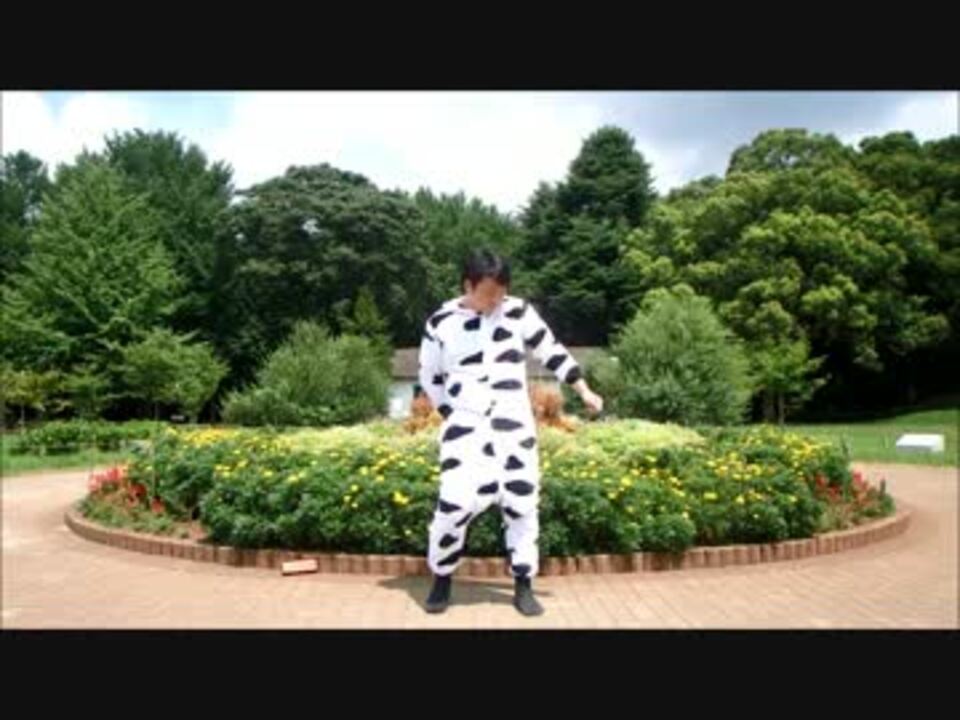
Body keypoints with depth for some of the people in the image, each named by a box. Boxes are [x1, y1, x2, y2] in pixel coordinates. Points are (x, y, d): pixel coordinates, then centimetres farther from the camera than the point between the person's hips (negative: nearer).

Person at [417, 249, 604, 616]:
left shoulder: (518, 312, 0)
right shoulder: (440, 323, -1)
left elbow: (552, 351, 8)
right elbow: (429, 377, 10)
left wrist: (585, 391, 9)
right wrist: (452, 413, 2)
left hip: (515, 426, 2)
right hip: (465, 427, -1)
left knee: (522, 503, 3)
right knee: (455, 503, -12)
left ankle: (523, 587, 19)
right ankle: (441, 581, 12)